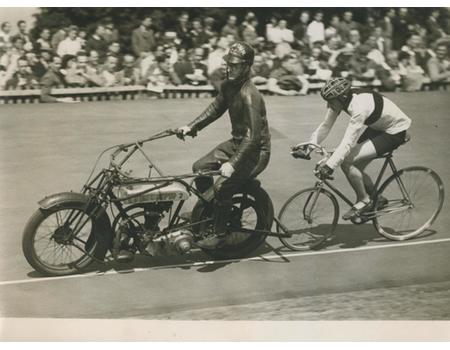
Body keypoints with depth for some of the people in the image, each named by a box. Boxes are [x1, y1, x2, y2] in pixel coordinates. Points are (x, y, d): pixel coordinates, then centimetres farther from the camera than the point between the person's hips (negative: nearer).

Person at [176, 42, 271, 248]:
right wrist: (191, 126, 6)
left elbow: (252, 136, -32)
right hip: (236, 143, 9)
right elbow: (216, 108, 16)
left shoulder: (249, 95, -28)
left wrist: (232, 164, -37)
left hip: (256, 151, -9)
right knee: (200, 168, 4)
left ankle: (220, 233, -2)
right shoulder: (229, 86, -1)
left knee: (222, 186, -21)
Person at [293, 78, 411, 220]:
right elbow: (325, 126, -6)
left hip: (394, 132, -9)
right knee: (355, 168, 3)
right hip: (377, 127, 9)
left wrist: (329, 166, -41)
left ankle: (364, 200, 0)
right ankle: (377, 199, 24)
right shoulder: (340, 99, -11)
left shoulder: (360, 107, -35)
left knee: (347, 162, -18)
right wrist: (307, 147, -16)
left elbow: (348, 143, -38)